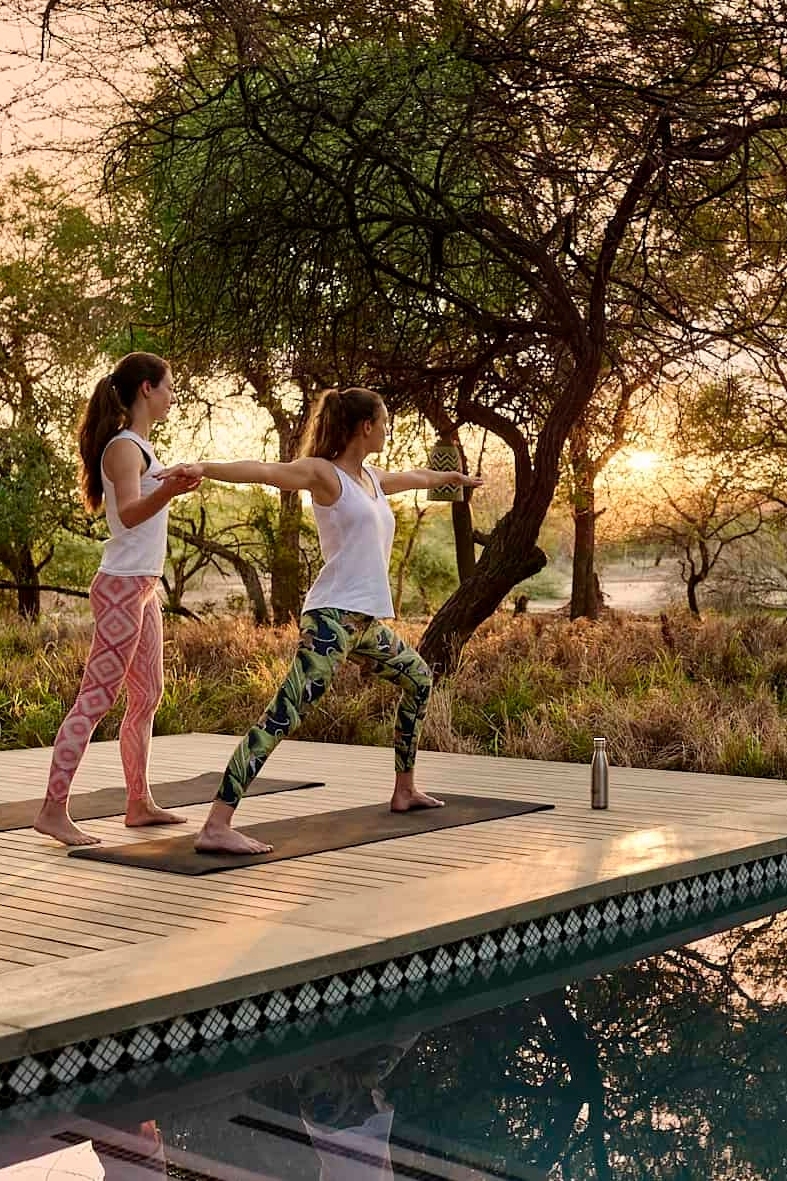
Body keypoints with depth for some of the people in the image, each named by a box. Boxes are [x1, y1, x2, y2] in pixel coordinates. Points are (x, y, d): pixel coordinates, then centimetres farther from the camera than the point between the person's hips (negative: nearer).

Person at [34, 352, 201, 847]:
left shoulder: (138, 447, 15)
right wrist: (167, 491, -48)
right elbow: (128, 513, -30)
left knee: (148, 696, 13)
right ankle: (53, 810, -11)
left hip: (142, 587, 10)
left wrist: (175, 484, 44)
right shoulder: (124, 447, -14)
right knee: (97, 698, -12)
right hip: (123, 586, -10)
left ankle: (140, 803, 21)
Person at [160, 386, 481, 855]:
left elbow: (415, 476, 41)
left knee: (420, 679, 29)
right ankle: (216, 826, -28)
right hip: (335, 616, -11)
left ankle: (405, 790, 42)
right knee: (285, 714, -21)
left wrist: (454, 477, 61)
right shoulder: (324, 473, -6)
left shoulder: (372, 478, 19)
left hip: (369, 623, 11)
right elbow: (263, 471, -23)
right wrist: (203, 468, -41)